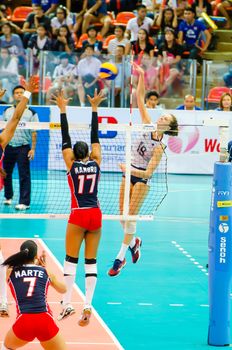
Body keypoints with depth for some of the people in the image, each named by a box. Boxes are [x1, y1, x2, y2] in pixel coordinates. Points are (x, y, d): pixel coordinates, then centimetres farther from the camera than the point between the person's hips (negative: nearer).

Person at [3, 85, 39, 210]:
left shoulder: (31, 113, 0)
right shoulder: (7, 111, 9)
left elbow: (34, 133, -2)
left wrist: (33, 149, -8)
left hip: (23, 147, -4)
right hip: (9, 147, 4)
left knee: (24, 175, -7)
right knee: (6, 173, 11)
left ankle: (24, 202, -5)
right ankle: (8, 197, 30)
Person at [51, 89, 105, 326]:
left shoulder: (71, 165, -3)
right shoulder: (96, 163, 3)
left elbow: (65, 139, -2)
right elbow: (95, 137, 9)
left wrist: (63, 110, 1)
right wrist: (94, 109, 9)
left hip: (78, 215, -3)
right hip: (95, 215, 3)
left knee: (71, 260, 3)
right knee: (91, 262, 4)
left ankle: (67, 304, 0)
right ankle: (87, 307, -2)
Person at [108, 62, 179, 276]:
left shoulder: (158, 148, -16)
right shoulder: (148, 126, -2)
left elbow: (148, 173, -20)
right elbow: (140, 99, -4)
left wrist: (130, 170, -30)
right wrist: (141, 77, -11)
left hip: (141, 179, -6)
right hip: (129, 175, 6)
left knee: (130, 217, -6)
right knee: (123, 215, 9)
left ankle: (121, 258, -3)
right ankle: (133, 243, 34)